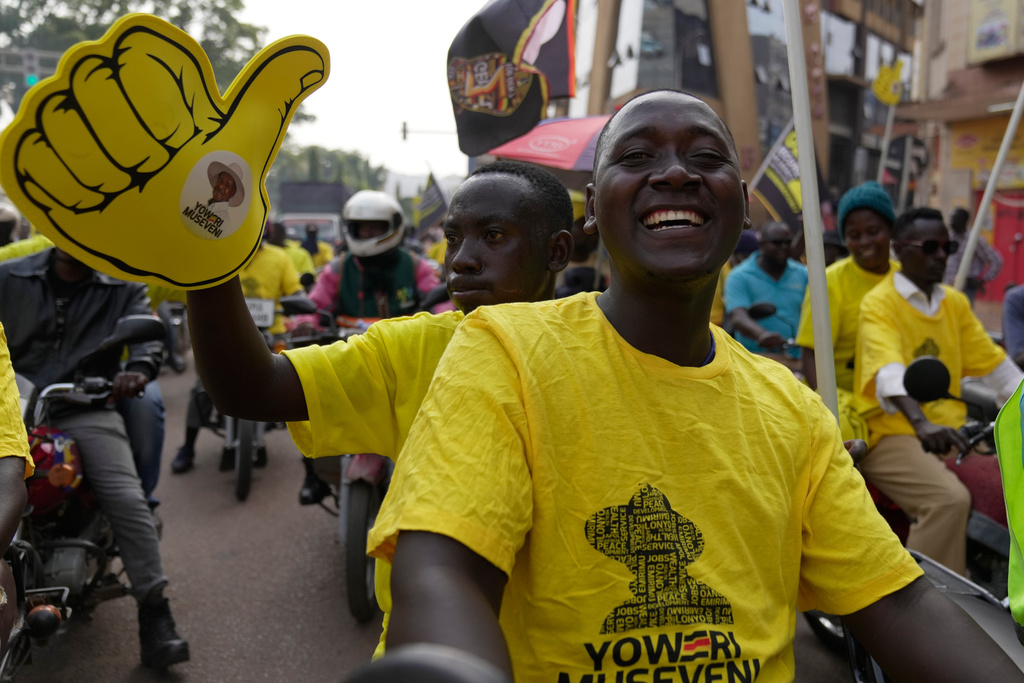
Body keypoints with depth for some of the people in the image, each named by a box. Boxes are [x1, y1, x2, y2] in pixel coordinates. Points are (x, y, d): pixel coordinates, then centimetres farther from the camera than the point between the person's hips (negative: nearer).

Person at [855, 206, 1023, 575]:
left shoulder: (955, 302, 17)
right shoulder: (879, 302, -8)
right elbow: (890, 373, -25)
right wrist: (922, 424, -41)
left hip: (950, 430, 7)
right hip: (893, 434, -7)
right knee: (951, 499, -29)